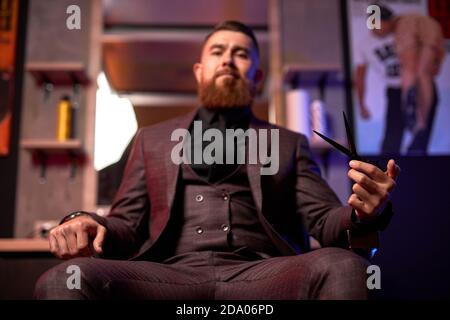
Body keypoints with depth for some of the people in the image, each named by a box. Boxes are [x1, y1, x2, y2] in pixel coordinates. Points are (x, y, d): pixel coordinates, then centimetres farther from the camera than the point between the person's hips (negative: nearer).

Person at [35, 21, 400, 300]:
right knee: (66, 279, -30)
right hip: (169, 277, 0)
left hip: (258, 277, 1)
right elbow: (127, 224, 19)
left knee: (344, 266, -32)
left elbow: (324, 222, 13)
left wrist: (361, 212, -12)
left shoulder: (289, 143, 23)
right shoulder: (153, 139, 25)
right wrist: (88, 224, -6)